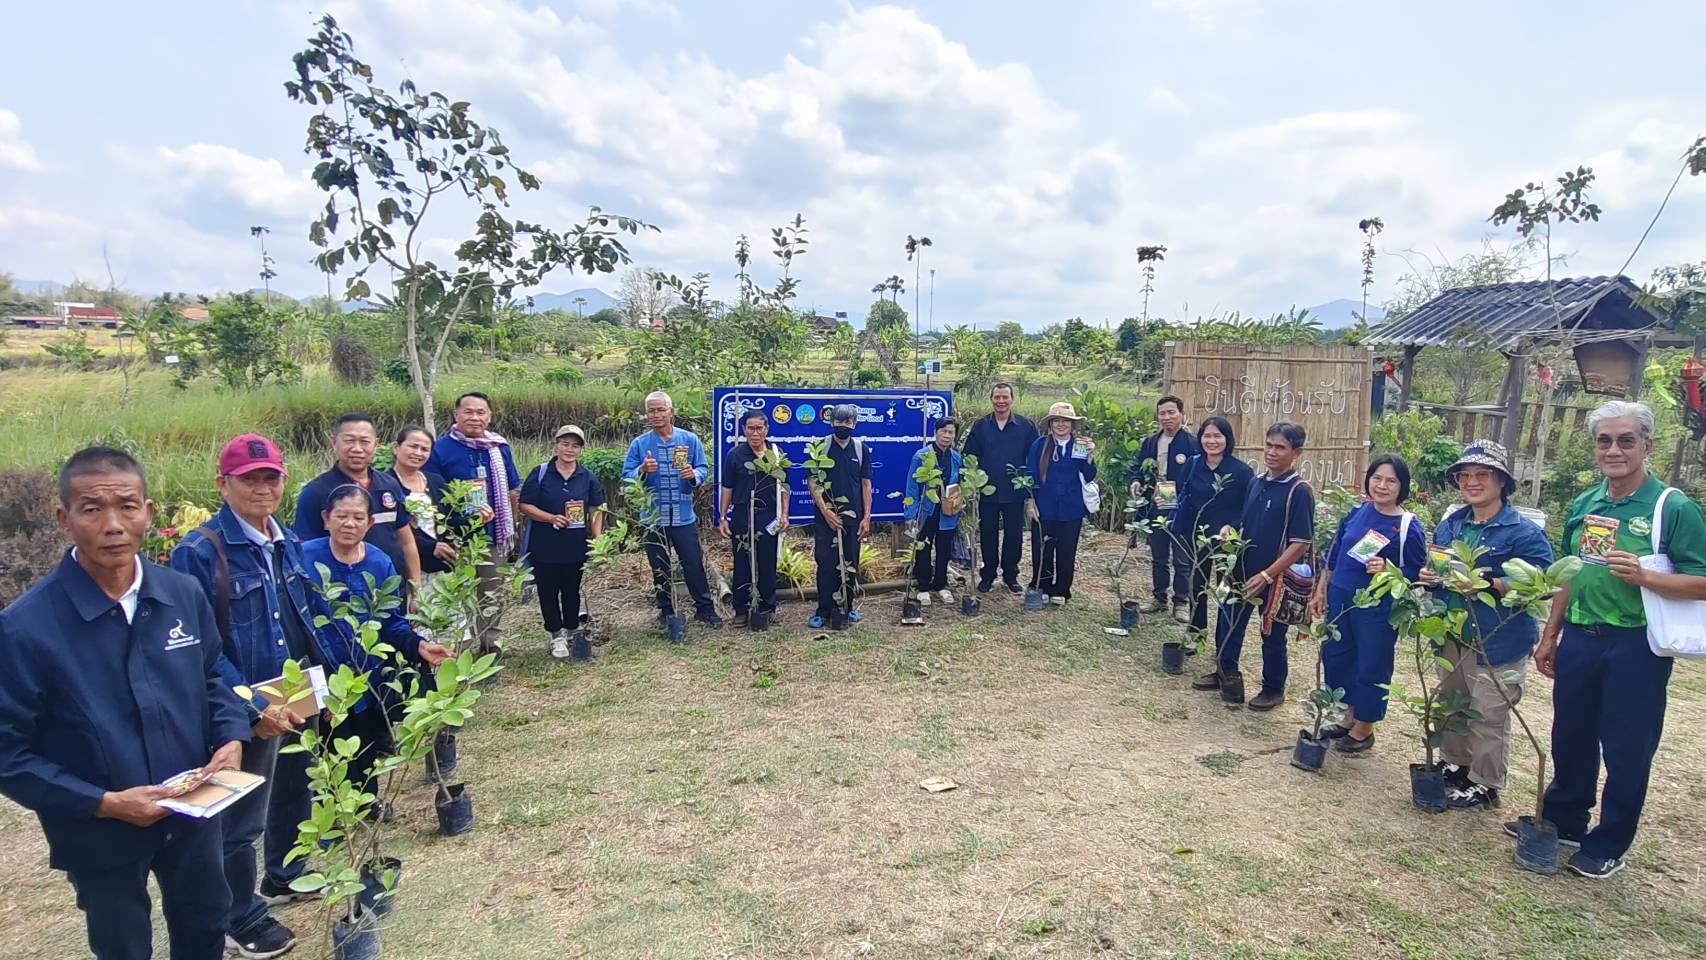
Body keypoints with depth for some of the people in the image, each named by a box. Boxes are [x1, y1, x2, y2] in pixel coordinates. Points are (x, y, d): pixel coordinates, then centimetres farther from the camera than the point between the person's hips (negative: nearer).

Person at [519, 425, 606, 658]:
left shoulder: (588, 478, 3)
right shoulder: (540, 473, -5)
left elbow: (596, 510, 7)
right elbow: (525, 506, -6)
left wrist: (597, 540, -4)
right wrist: (551, 518, -19)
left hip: (576, 547, 2)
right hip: (544, 547, -2)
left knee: (572, 591, 14)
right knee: (548, 591, 8)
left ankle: (572, 631, 30)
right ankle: (557, 634, 23)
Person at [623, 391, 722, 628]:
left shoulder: (690, 440, 2)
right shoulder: (639, 444, 2)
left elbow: (703, 469, 2)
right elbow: (626, 476, -2)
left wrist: (693, 474, -20)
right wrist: (642, 470, -22)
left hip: (684, 517, 0)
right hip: (653, 518, 1)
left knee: (694, 564, 4)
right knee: (660, 569, 11)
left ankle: (705, 608, 16)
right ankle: (666, 611, 25)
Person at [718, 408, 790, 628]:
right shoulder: (735, 454, 0)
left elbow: (783, 487, 8)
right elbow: (727, 488, 3)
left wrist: (784, 515, 2)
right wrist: (722, 517, 0)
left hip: (769, 515, 1)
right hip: (741, 515, -1)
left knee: (768, 564, 7)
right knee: (741, 564, 4)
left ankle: (767, 607, 20)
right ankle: (741, 610, 15)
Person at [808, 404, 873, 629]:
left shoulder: (861, 448, 6)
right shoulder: (820, 447, -1)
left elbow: (866, 484, 7)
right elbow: (813, 482, -3)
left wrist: (866, 517, 1)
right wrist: (825, 511, -13)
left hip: (853, 516, 2)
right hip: (826, 516, -2)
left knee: (850, 564, 8)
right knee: (826, 564, -2)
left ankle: (846, 606, 22)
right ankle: (824, 611, 7)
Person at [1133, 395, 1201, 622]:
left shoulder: (1192, 443, -10)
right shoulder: (1149, 442, 7)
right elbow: (1138, 467, 16)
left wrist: (1182, 495, -23)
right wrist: (1136, 481, -4)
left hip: (1181, 511, -5)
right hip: (1155, 509, 5)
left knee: (1182, 560, 5)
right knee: (1157, 558, 16)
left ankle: (1181, 602, 17)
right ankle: (1159, 598, 29)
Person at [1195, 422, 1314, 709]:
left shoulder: (1299, 491, -15)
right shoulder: (1256, 482, 5)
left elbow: (1301, 543, -19)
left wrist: (1266, 575, -21)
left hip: (1275, 577, -6)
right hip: (1243, 571, 6)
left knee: (1272, 635, 10)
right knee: (1227, 623, 17)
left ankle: (1274, 689, 29)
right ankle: (1226, 673, 38)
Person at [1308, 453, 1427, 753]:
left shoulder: (1410, 527, -11)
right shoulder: (1357, 513, 4)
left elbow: (1416, 574, -9)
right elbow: (1333, 555, 11)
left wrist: (1387, 570, -27)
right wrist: (1320, 591, 12)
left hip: (1377, 608, -6)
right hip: (1339, 599, 6)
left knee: (1371, 667, 5)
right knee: (1335, 657, 16)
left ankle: (1364, 729, 24)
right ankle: (1350, 716, 35)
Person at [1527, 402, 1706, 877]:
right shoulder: (1584, 504, 7)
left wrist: (1643, 576, -30)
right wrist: (1550, 635, 14)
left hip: (1636, 646, -5)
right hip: (1579, 638, 5)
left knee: (1626, 750, 8)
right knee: (1570, 738, 17)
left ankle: (1608, 845, 23)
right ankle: (1562, 820, 34)